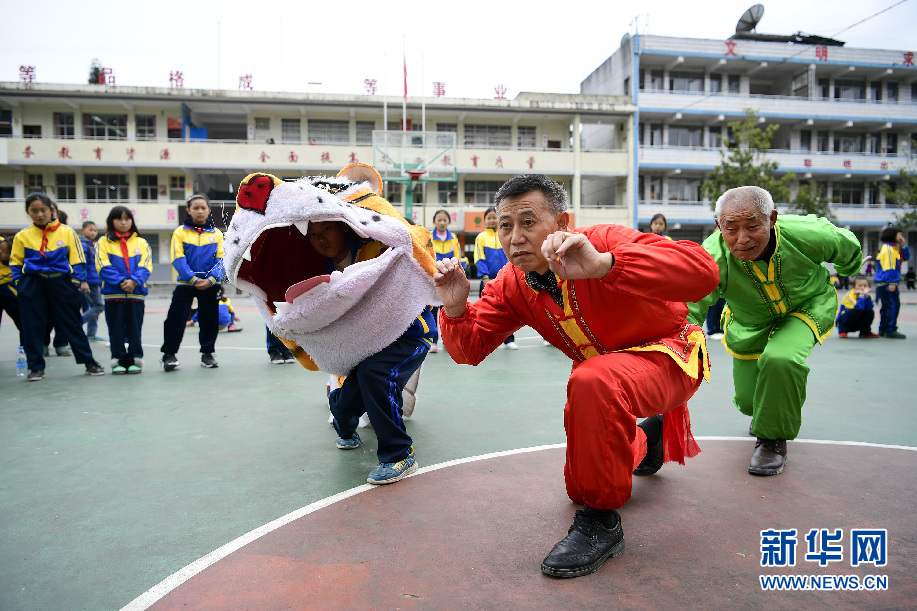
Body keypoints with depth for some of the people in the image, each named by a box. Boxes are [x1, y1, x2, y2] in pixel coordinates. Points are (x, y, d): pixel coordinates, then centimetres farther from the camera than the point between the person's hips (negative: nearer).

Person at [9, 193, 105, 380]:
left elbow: (77, 259, 4)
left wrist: (79, 280, -5)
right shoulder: (22, 236, 6)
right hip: (32, 285, 2)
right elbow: (16, 263, 12)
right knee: (33, 327, 4)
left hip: (61, 282, -1)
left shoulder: (67, 232, 2)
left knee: (71, 324, 3)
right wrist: (19, 284, 1)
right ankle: (36, 367, 16)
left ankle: (89, 362, 10)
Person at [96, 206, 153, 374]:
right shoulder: (104, 242, 5)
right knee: (116, 328, 5)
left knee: (135, 327, 5)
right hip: (113, 294, -1)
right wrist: (120, 281, -17)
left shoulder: (141, 243, 9)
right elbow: (104, 267, -5)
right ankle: (118, 360, 13)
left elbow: (145, 267, 0)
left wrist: (134, 281, -17)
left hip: (137, 293, 1)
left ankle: (135, 359, 13)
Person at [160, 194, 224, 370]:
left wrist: (211, 279, -15)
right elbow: (178, 260, -6)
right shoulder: (180, 232, 0)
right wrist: (194, 279, -16)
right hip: (185, 283, -1)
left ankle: (207, 353, 23)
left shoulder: (217, 234, 5)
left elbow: (221, 260, 0)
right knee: (176, 318, -5)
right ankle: (169, 354, 8)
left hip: (210, 285, 2)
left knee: (210, 319, 7)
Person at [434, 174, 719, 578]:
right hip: (604, 364, 7)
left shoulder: (604, 242, -28)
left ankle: (601, 522, -19)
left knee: (592, 381, -40)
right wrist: (455, 309, -30)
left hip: (667, 356, -6)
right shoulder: (511, 285, -10)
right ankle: (647, 439, 46)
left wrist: (604, 264, -57)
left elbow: (703, 271, -43)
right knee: (580, 487, 16)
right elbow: (469, 350, -9)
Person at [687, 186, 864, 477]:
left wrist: (849, 270, 15)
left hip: (809, 306, -1)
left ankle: (774, 438, -7)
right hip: (749, 322, 2)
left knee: (779, 359, -34)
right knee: (748, 402, 10)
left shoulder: (806, 235, -33)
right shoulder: (712, 259, -37)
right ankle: (765, 412, 53)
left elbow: (848, 248, -8)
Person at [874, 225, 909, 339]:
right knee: (893, 305, -12)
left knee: (887, 306, 13)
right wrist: (891, 283, -22)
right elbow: (888, 267, -18)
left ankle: (883, 330, 18)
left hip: (884, 285, 10)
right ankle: (890, 330, -12)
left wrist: (903, 245, 9)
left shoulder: (894, 248, 19)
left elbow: (905, 257, 22)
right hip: (887, 284, -10)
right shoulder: (888, 249, -12)